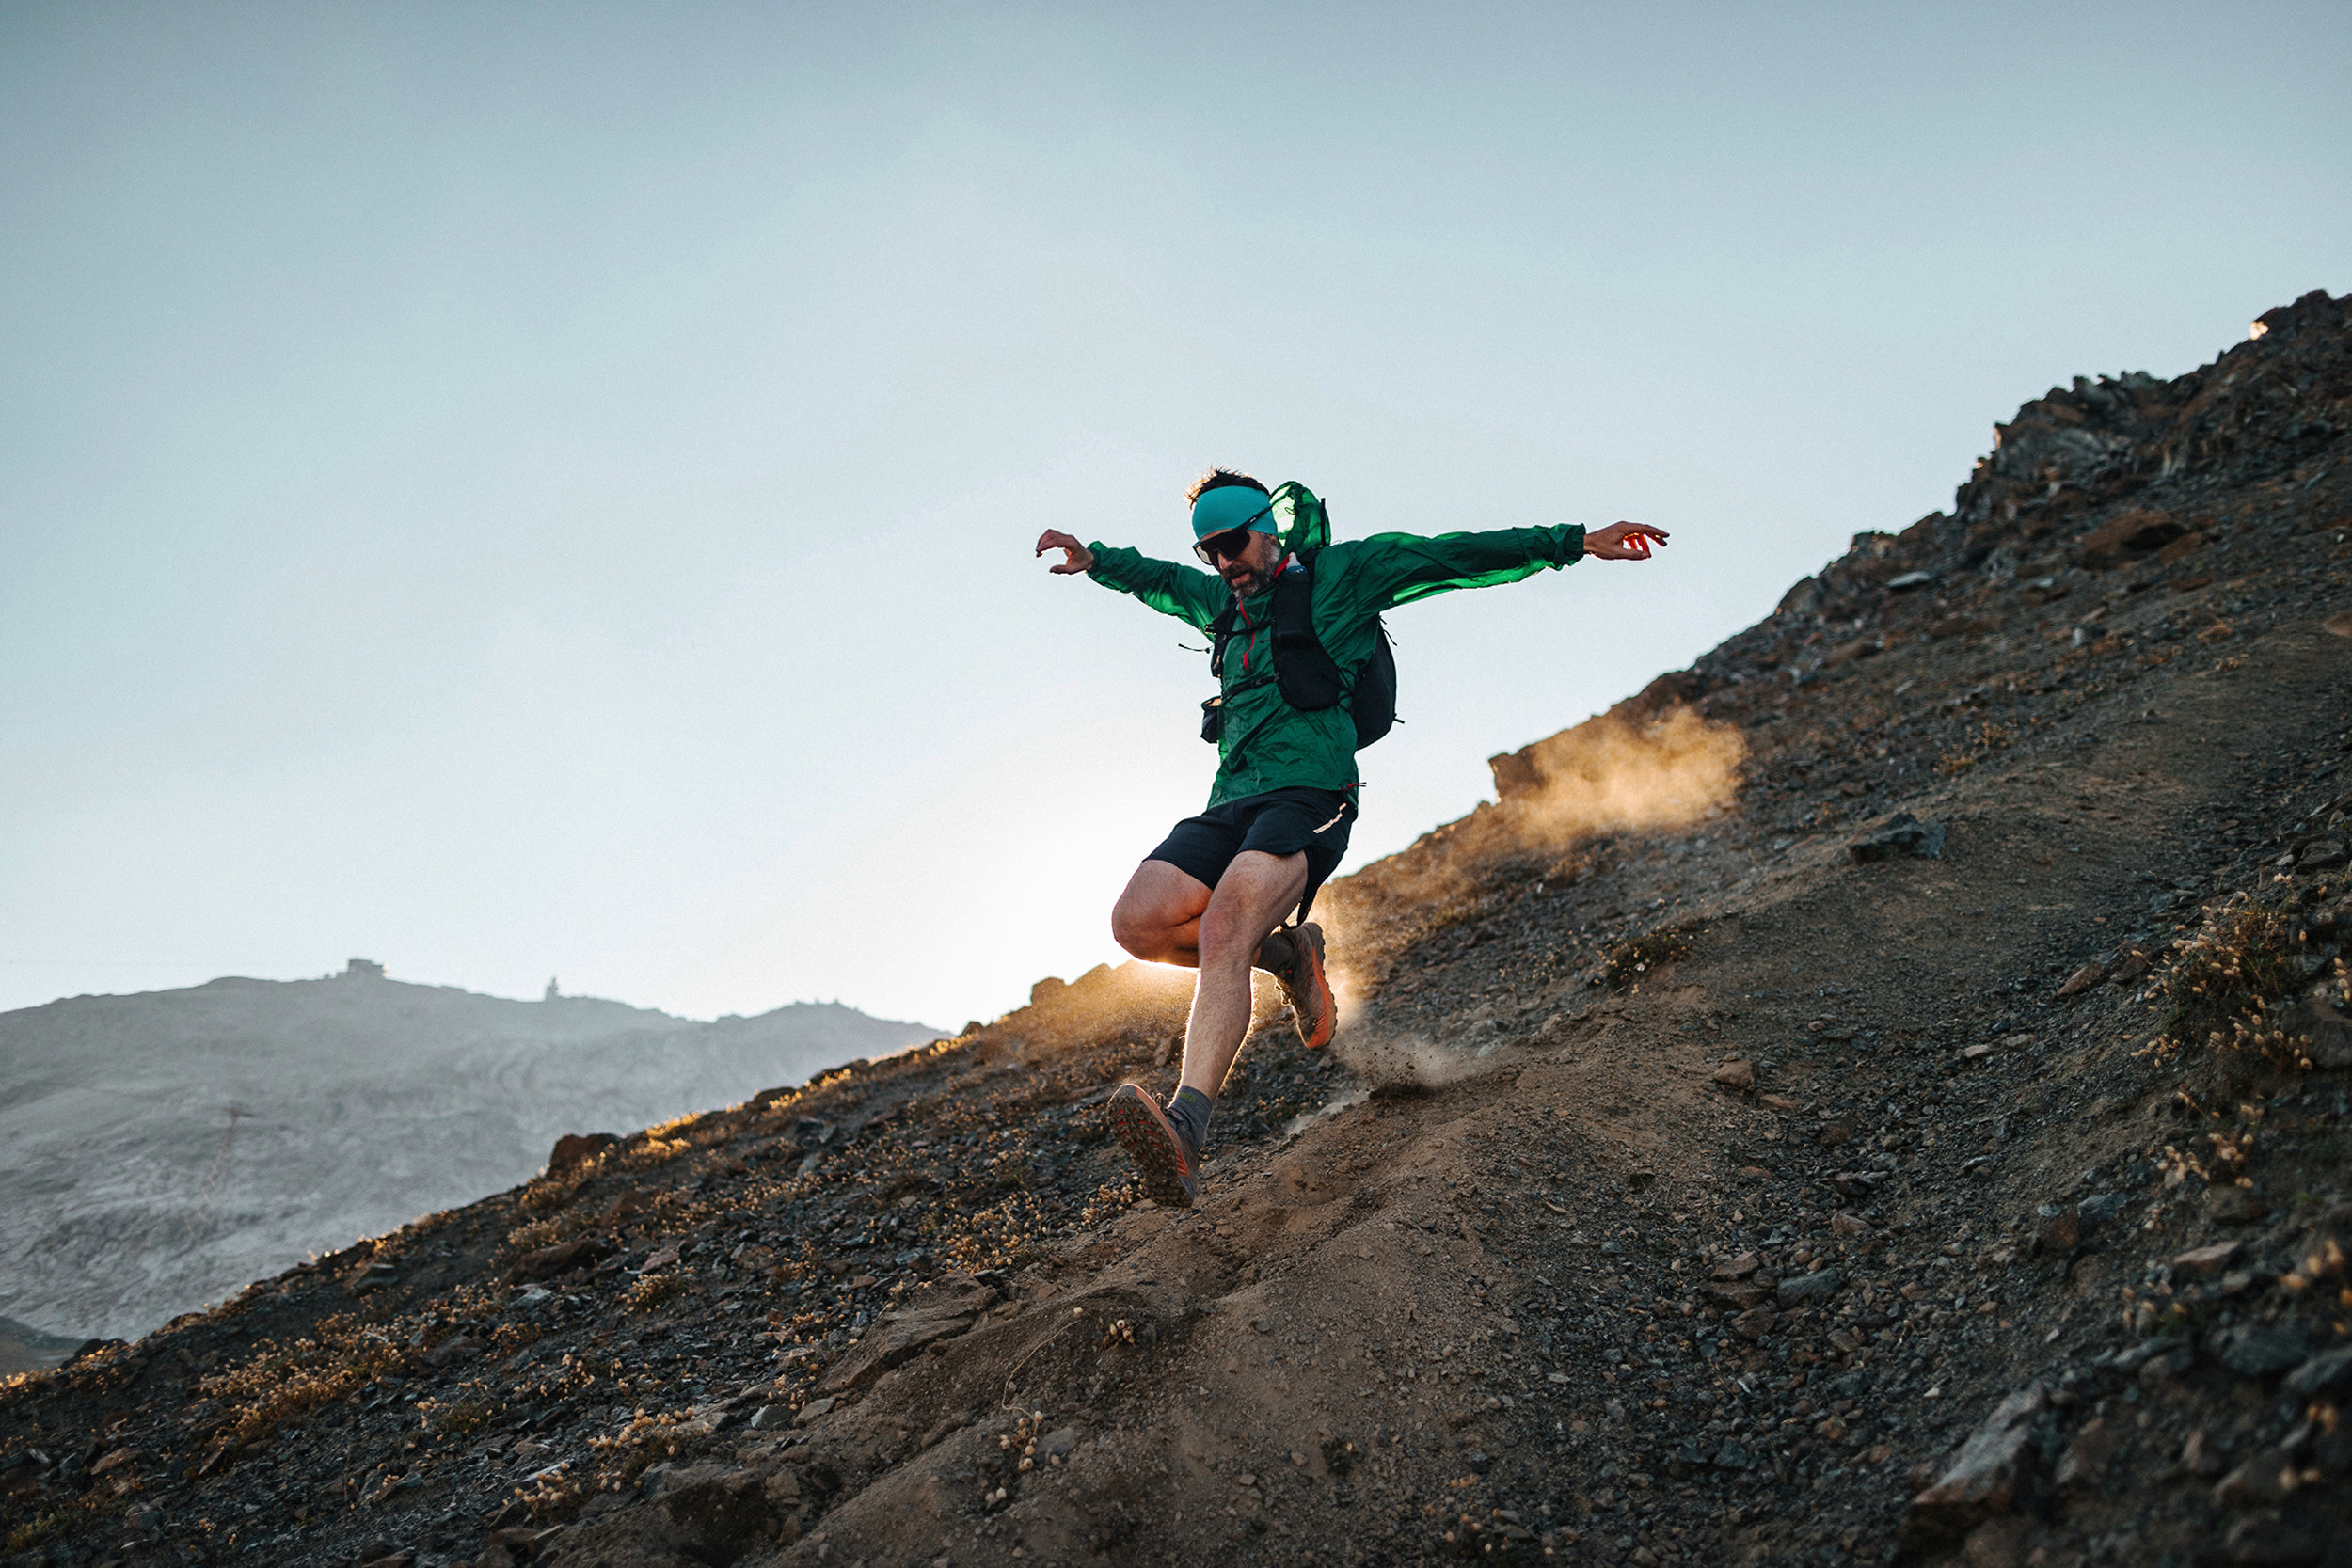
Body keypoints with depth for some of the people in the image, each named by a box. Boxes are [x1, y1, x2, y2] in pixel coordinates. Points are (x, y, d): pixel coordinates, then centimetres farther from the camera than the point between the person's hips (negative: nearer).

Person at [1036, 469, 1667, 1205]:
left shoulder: (1342, 572, 11)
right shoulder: (1225, 601, 28)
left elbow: (1458, 557, 8)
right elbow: (1160, 580, 50)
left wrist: (1580, 541, 5)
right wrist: (1095, 560, 41)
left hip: (1310, 795, -6)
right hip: (1230, 803, 6)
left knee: (1225, 925, -32)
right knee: (1139, 922, -19)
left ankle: (1187, 1132, -48)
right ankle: (1286, 954, 6)